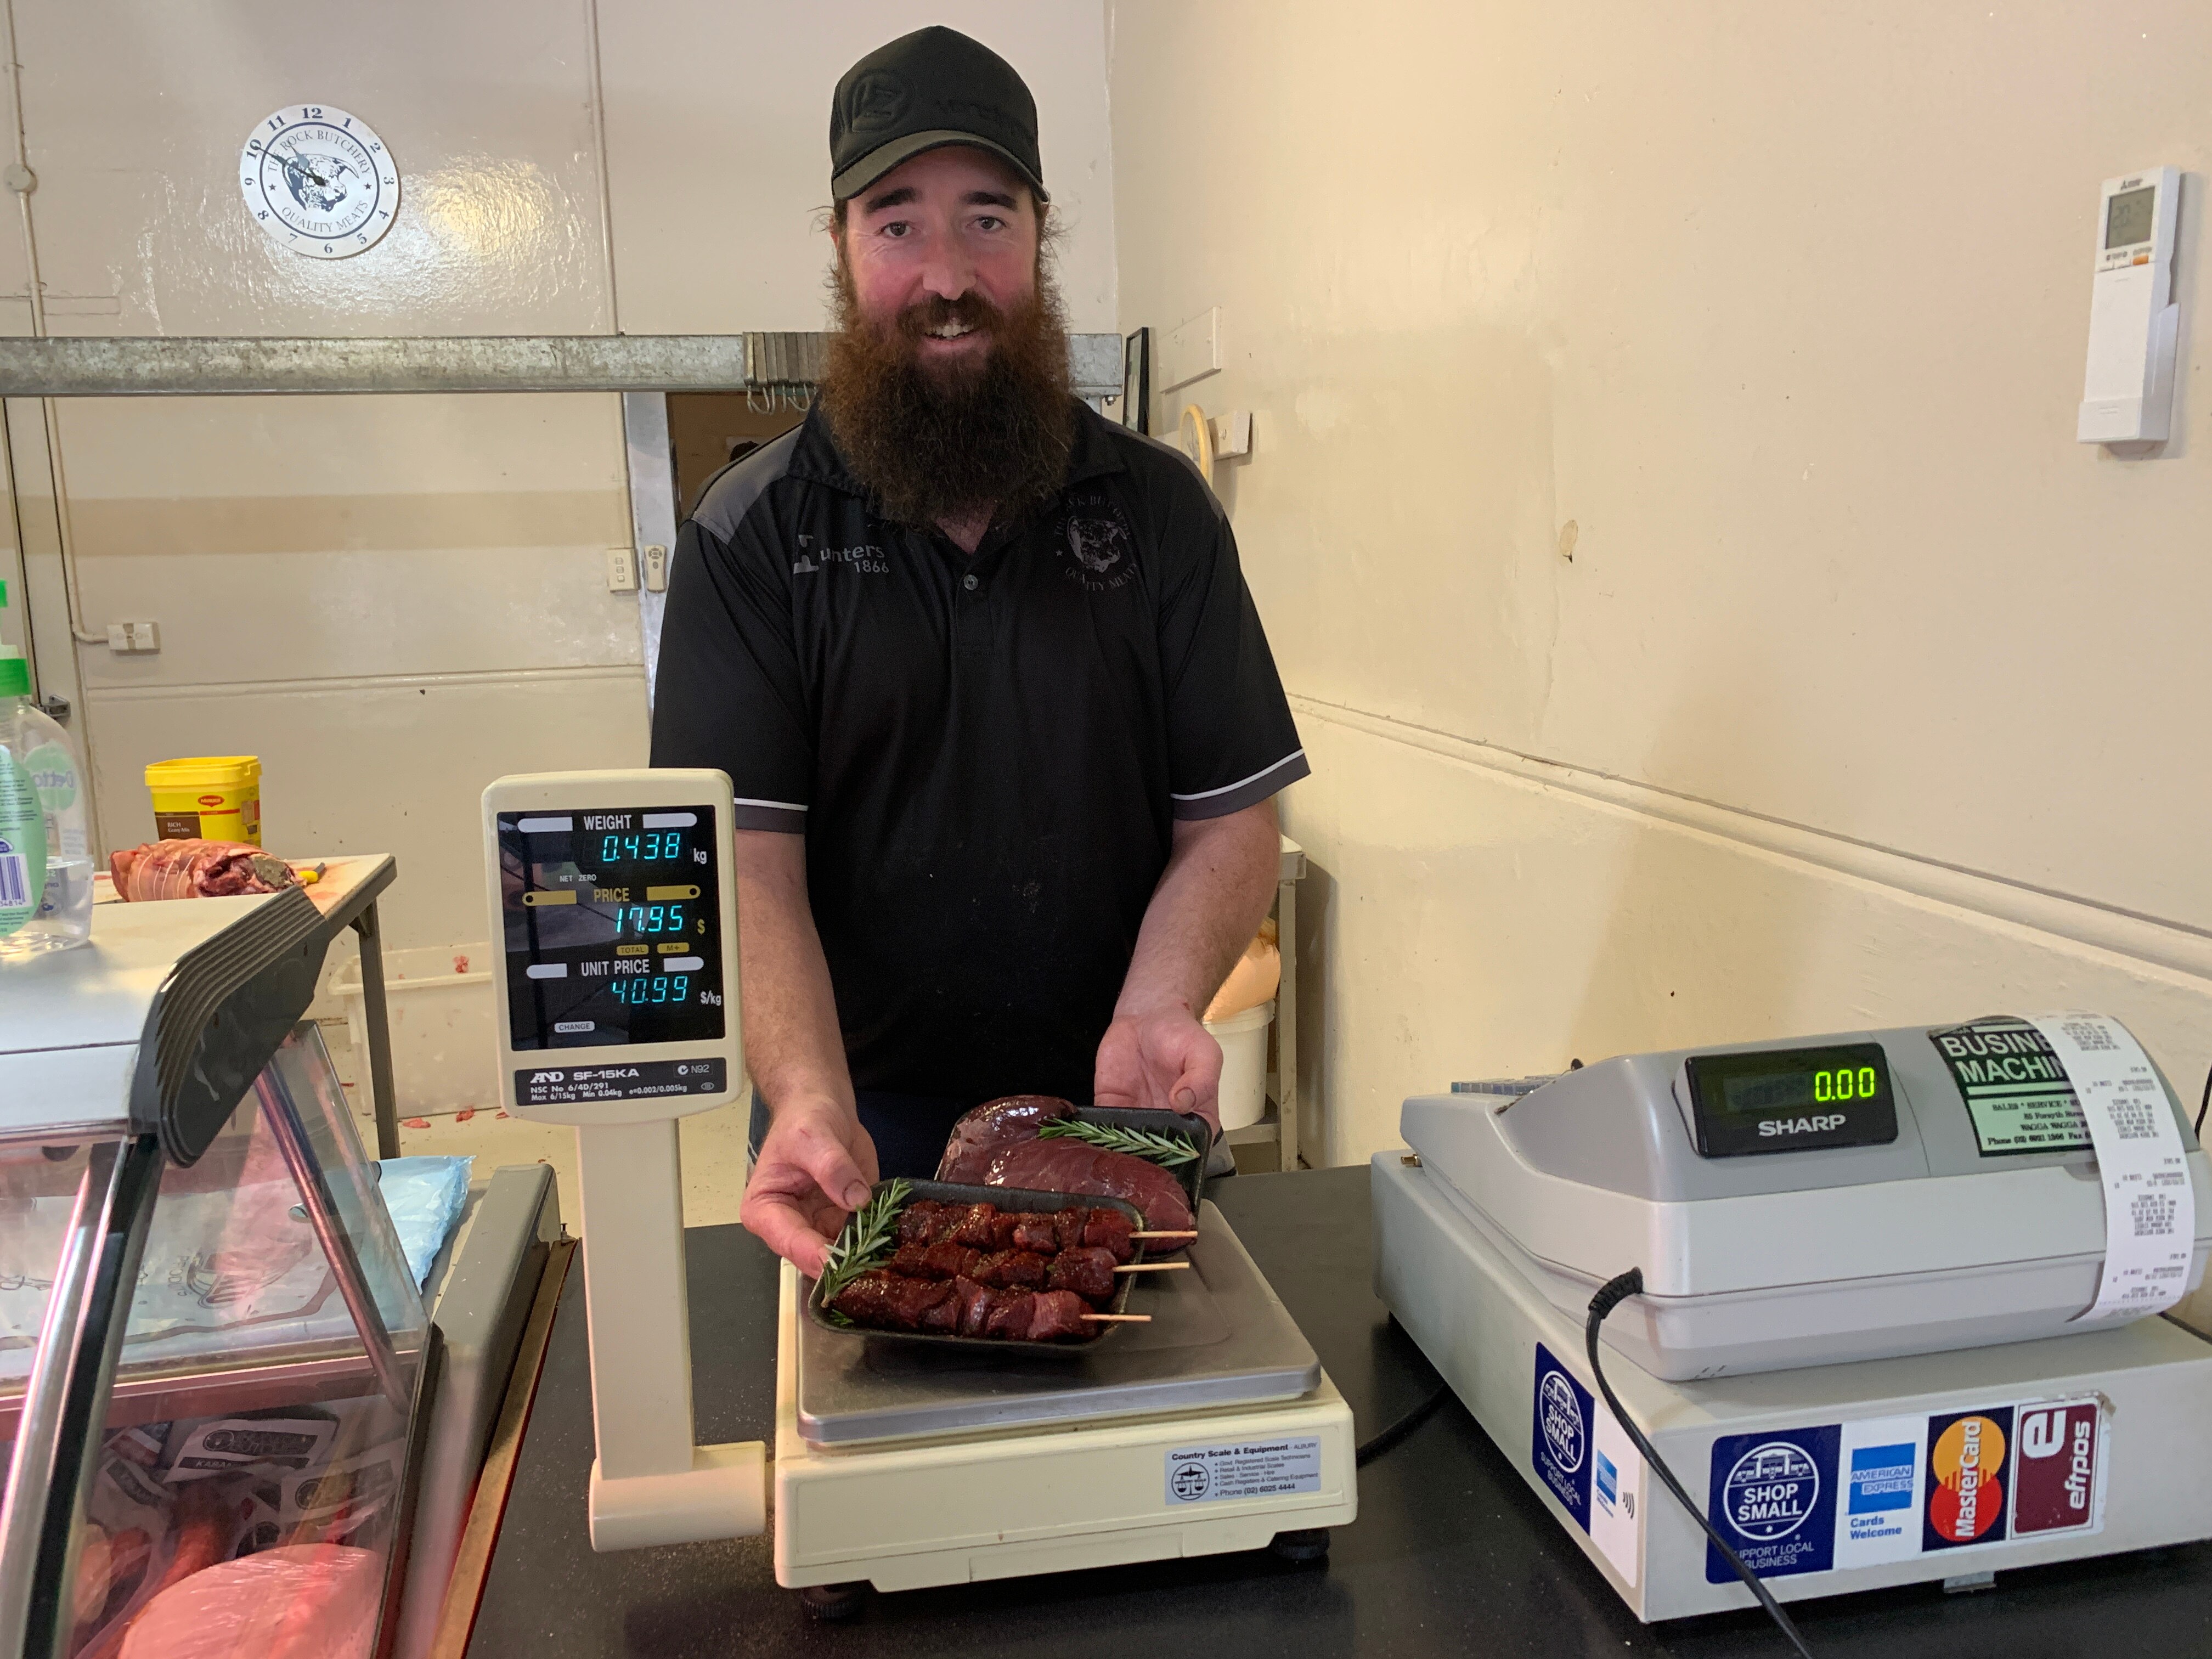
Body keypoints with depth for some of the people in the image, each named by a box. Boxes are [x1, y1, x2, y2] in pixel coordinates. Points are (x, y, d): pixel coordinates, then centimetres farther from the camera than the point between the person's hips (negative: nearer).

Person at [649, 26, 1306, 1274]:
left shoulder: (1161, 510, -1)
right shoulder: (750, 535, -5)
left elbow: (1231, 824, -3)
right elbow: (746, 857, -13)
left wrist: (1154, 1010, -22)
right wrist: (813, 1101, -29)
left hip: (1113, 1117, 2)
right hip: (861, 1128, -1)